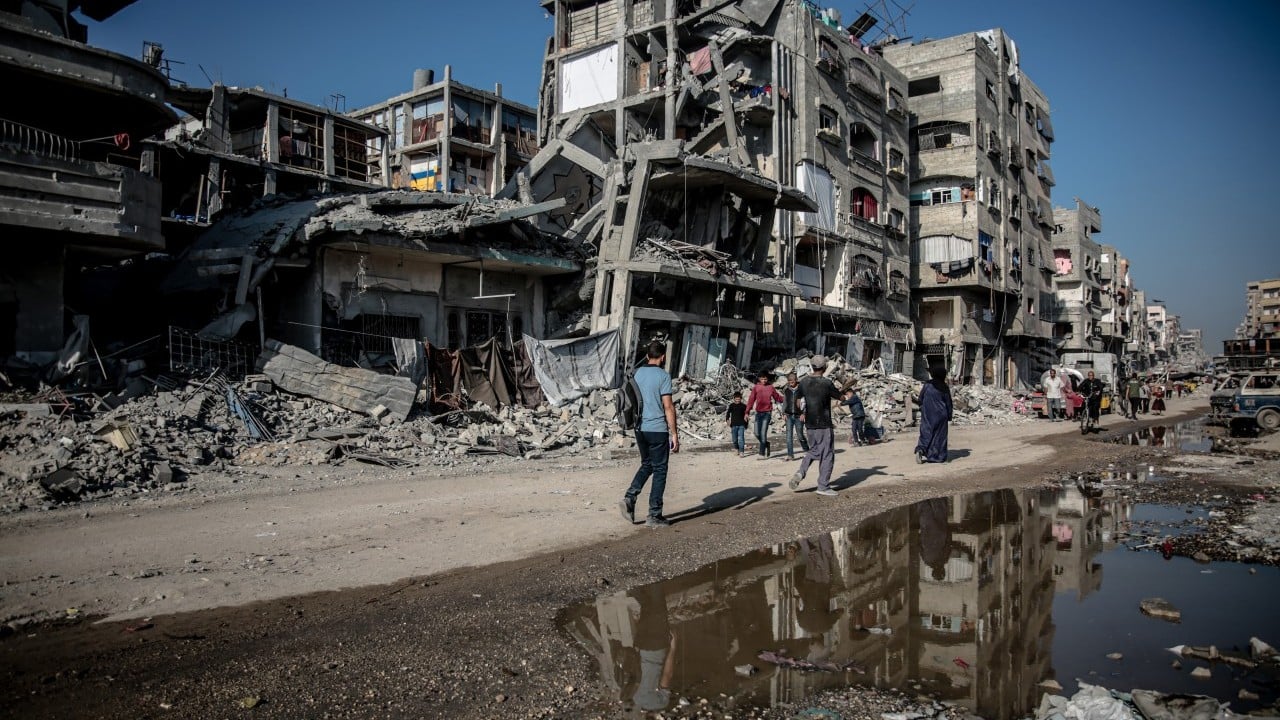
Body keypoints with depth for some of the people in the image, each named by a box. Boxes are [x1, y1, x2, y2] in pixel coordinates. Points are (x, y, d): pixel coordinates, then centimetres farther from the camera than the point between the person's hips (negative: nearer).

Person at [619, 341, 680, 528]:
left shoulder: (638, 374, 8)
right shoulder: (663, 376, -11)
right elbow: (668, 407, -14)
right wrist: (674, 434, -10)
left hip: (640, 428, 6)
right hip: (658, 430, -6)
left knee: (646, 465, 22)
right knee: (659, 471, 4)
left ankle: (629, 498, 3)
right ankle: (654, 516, 7)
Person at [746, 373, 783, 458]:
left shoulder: (771, 388, 4)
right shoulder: (756, 388, 4)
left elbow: (778, 398, 12)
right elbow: (751, 400, 1)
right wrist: (747, 412, -5)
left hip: (767, 412, -2)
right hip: (758, 412, 2)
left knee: (763, 433, -8)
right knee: (757, 433, 3)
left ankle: (762, 453, -4)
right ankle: (766, 444, 30)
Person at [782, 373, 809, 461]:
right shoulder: (786, 390, 8)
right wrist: (784, 413, 7)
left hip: (798, 416, -3)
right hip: (789, 415, 3)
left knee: (800, 435, 2)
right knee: (789, 435, -4)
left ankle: (807, 451, 25)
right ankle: (790, 455, -1)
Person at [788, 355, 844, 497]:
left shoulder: (804, 382, 0)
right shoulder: (826, 383, -16)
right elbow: (839, 397, -2)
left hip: (809, 424, 6)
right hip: (824, 425, -6)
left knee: (813, 451, 21)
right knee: (827, 455, 5)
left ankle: (800, 473, 1)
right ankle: (823, 486, 8)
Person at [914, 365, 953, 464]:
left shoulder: (927, 385, -7)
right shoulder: (944, 388, -5)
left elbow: (920, 400, -1)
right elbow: (948, 403, 0)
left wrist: (922, 409, 17)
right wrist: (949, 416, 9)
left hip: (927, 415, 0)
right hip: (940, 415, 0)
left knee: (926, 433, 5)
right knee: (939, 435, 8)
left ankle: (920, 450, -18)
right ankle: (938, 456, 11)